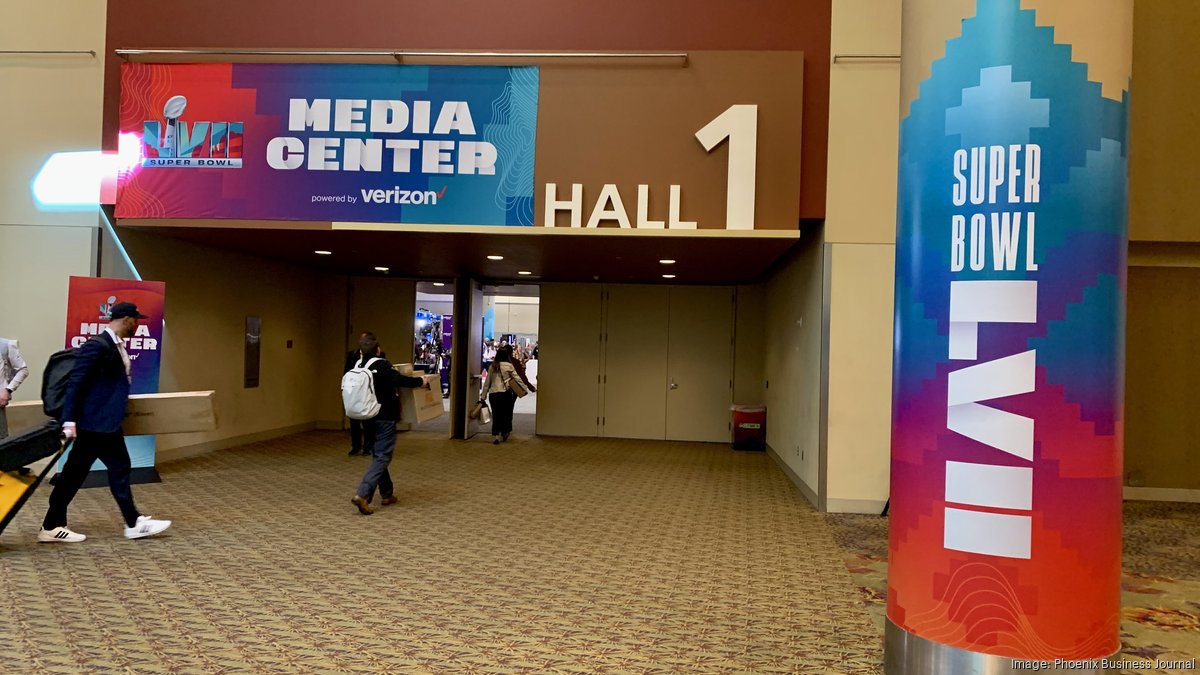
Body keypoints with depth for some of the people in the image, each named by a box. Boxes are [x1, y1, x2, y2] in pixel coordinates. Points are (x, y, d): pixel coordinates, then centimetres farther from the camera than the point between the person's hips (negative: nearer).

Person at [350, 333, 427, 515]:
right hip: (384, 418, -7)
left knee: (378, 455, 18)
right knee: (382, 457, -4)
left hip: (367, 418, 7)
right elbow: (399, 380, -27)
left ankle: (387, 494, 26)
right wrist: (419, 381, -13)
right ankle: (362, 495, -18)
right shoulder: (381, 365, -16)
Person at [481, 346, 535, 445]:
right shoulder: (509, 365, -2)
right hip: (505, 393, -2)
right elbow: (518, 378, -2)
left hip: (493, 394, 2)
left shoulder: (492, 366, 8)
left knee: (496, 415, 5)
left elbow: (487, 382, 10)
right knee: (506, 414, 13)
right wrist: (526, 386, 9)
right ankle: (505, 433, 21)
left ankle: (495, 436, -2)